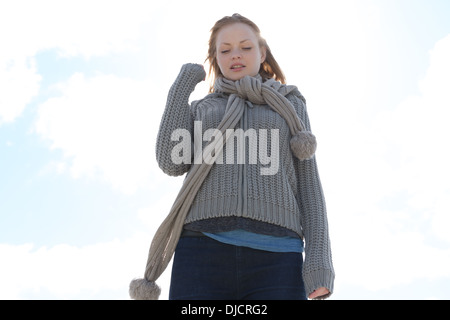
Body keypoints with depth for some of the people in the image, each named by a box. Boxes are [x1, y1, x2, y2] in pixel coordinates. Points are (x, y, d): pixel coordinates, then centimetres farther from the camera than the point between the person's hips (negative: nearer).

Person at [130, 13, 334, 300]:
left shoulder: (290, 104, 23)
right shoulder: (200, 111, 27)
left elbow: (308, 182, 11)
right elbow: (173, 162, 6)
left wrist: (319, 259, -4)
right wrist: (182, 86, 13)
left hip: (274, 255, 0)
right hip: (203, 251, 1)